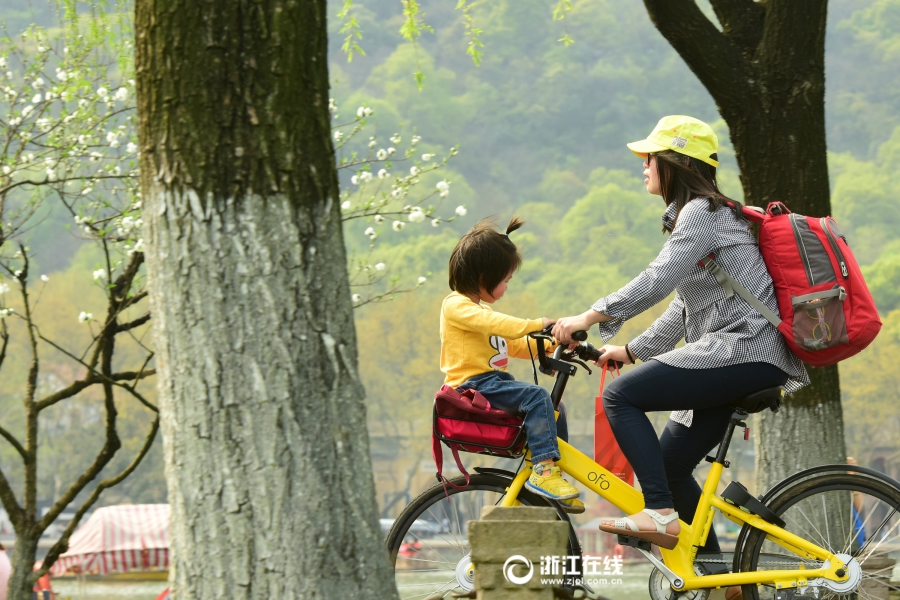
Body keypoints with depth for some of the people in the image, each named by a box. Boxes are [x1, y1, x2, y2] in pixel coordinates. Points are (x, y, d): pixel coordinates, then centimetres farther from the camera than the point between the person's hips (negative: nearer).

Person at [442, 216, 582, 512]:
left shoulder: (480, 307, 26)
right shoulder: (457, 305, -7)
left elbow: (514, 345, 27)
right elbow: (493, 323, -25)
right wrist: (534, 324, -28)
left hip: (492, 382, 10)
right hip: (473, 383, -10)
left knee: (555, 408, 8)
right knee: (537, 396, -26)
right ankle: (543, 469, -29)